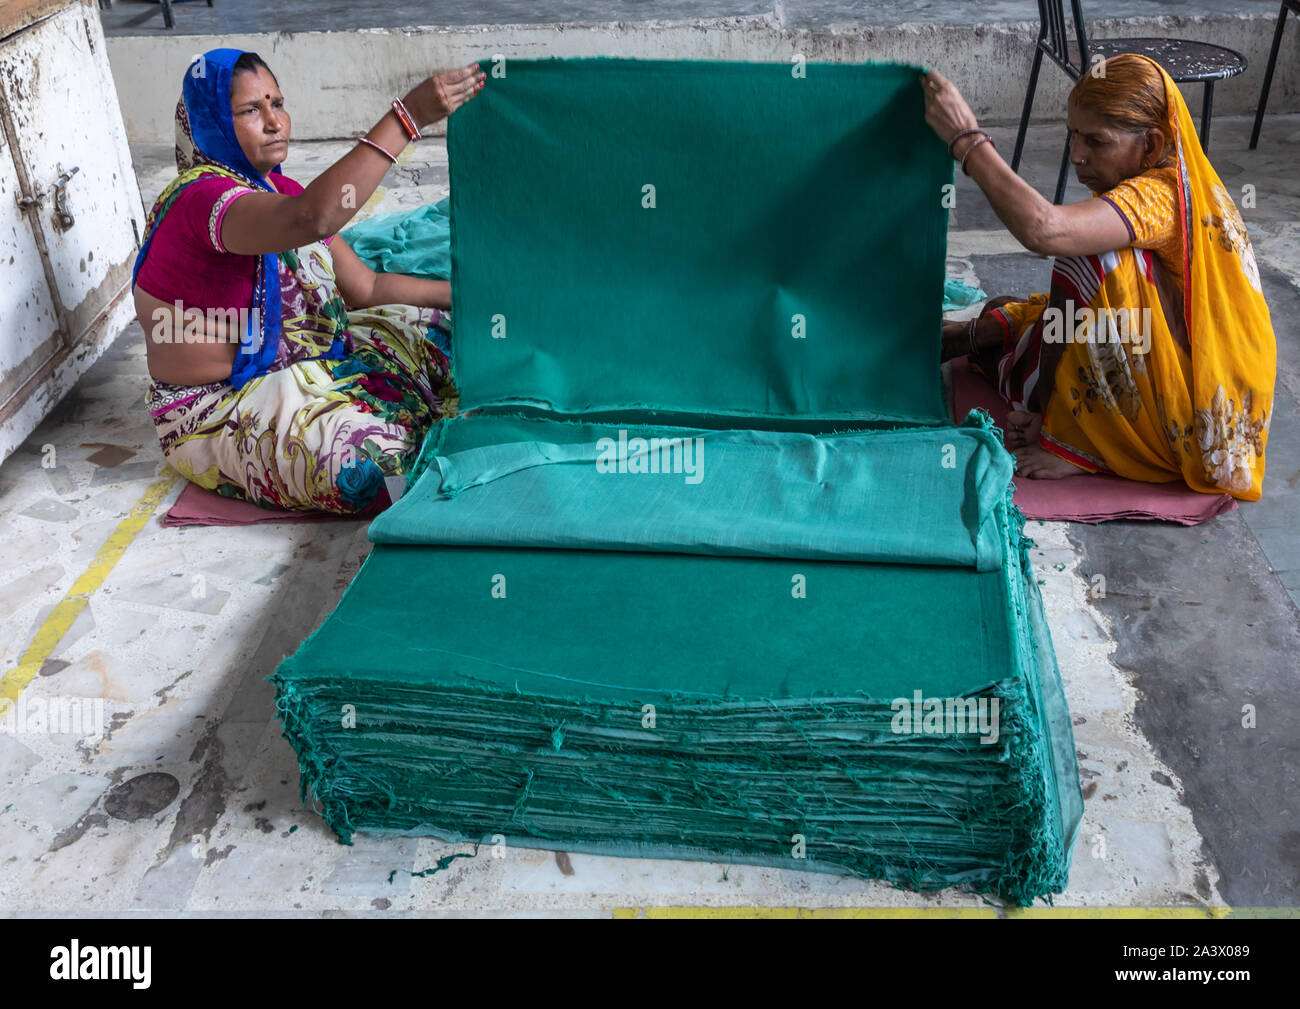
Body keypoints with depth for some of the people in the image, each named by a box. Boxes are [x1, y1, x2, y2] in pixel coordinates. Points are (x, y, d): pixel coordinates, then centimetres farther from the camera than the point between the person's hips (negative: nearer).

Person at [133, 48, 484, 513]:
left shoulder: (280, 192, 8)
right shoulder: (200, 197, -22)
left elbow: (366, 287, 9)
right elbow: (311, 219, -43)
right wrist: (408, 115, -43)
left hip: (306, 361, 9)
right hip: (220, 407, -9)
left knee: (440, 332, 2)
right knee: (366, 459, -30)